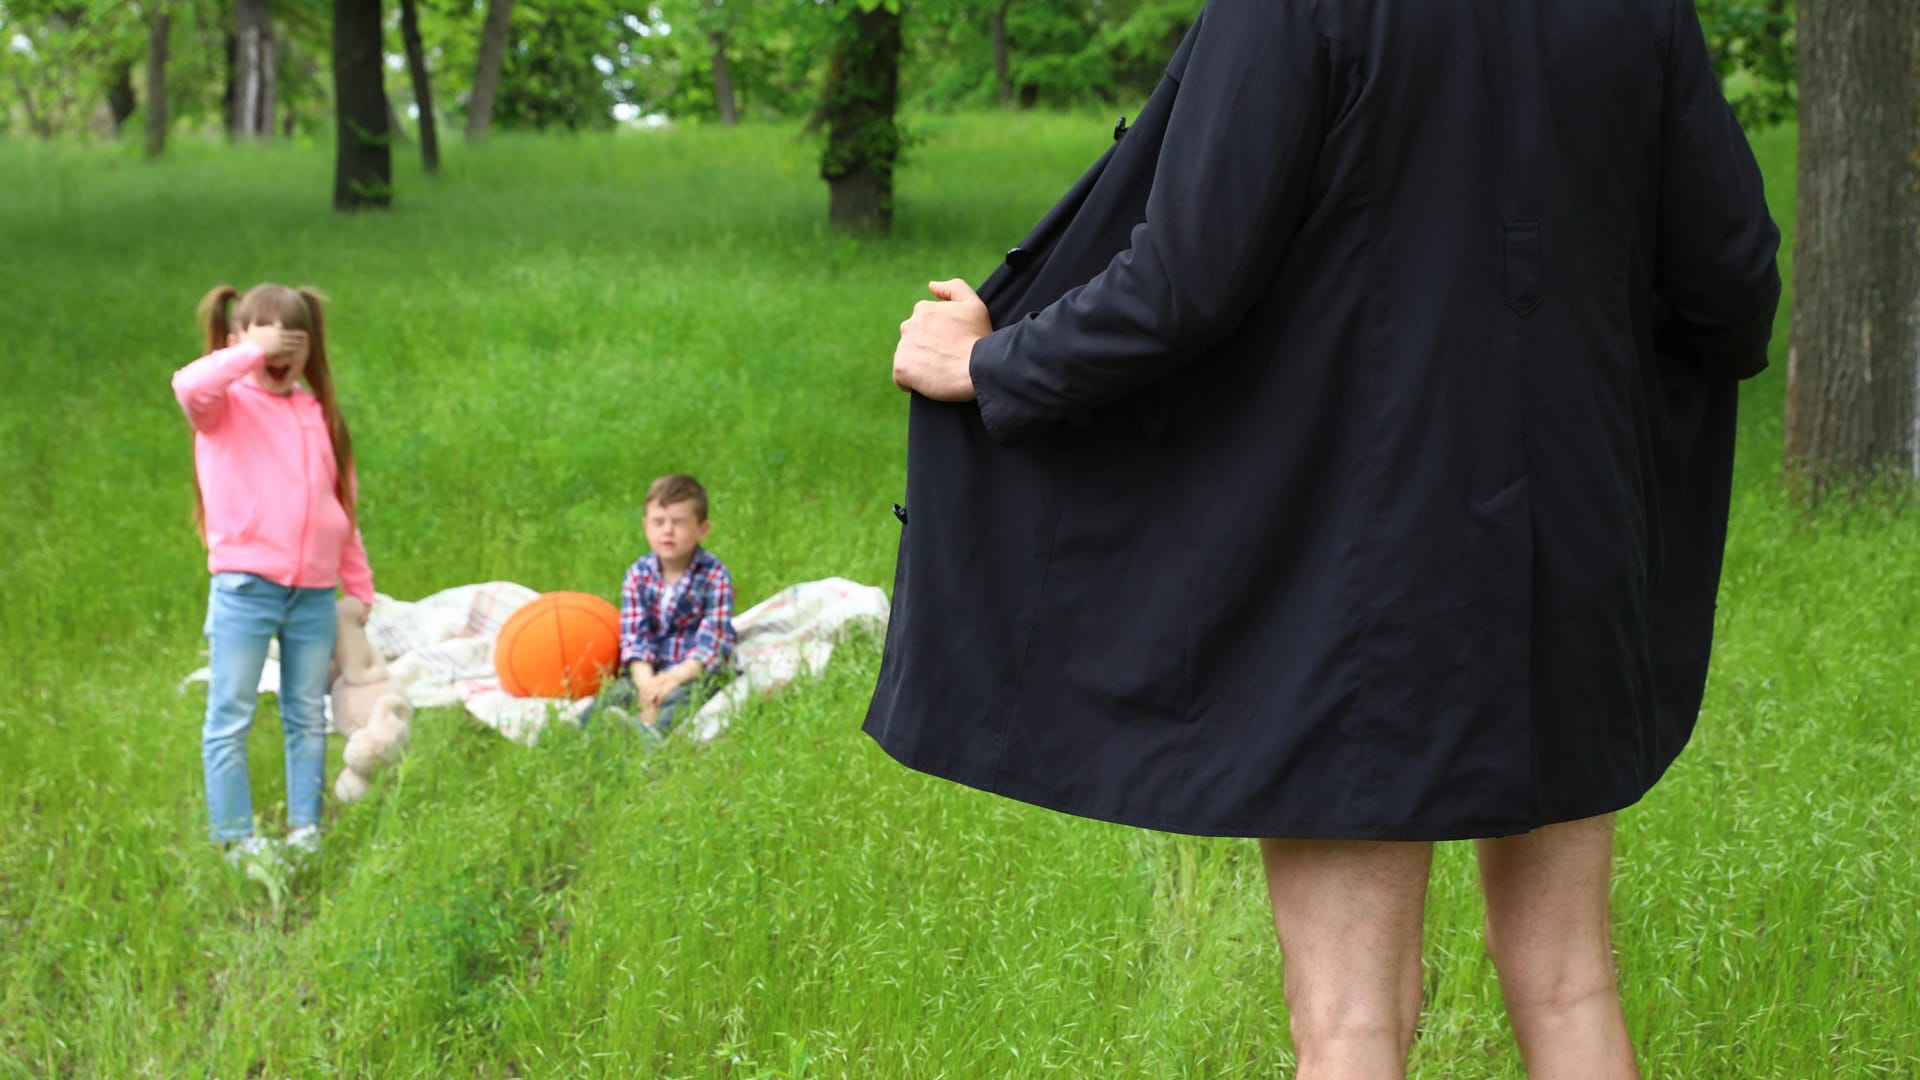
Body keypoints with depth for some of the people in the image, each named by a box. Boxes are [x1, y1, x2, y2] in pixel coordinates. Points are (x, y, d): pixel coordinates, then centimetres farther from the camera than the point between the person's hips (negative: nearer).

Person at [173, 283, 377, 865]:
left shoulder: (318, 413, 14)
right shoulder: (225, 407, 0)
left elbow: (342, 510, 17)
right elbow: (190, 385, -27)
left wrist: (360, 587, 16)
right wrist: (253, 353, -18)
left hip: (315, 593, 5)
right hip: (245, 587, -5)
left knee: (308, 718, 9)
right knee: (231, 718, -2)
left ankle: (305, 830, 17)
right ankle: (235, 838, 2)